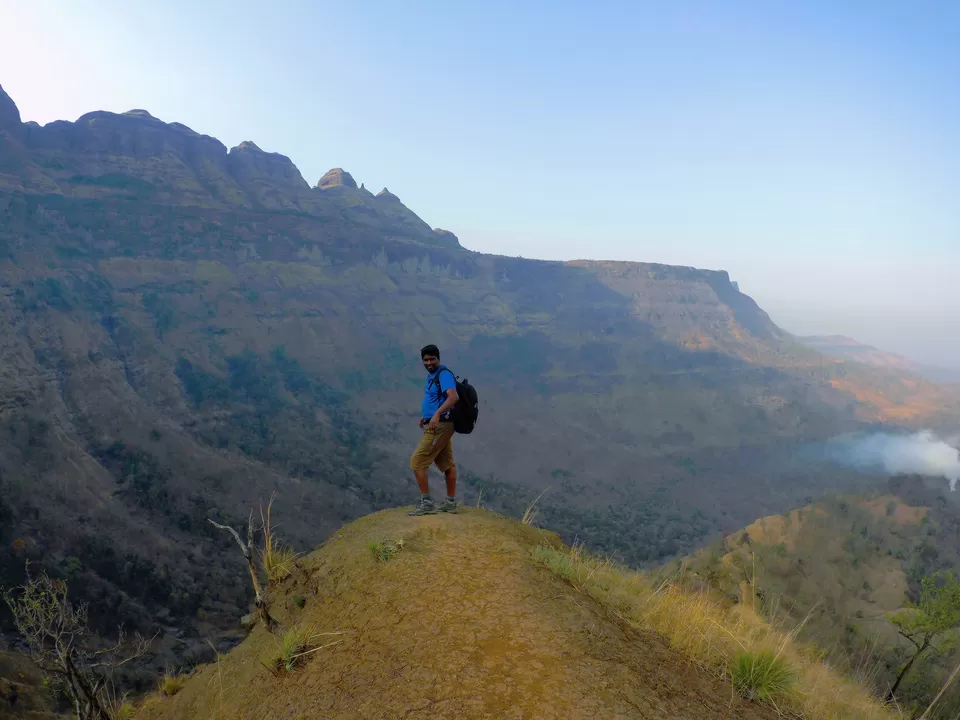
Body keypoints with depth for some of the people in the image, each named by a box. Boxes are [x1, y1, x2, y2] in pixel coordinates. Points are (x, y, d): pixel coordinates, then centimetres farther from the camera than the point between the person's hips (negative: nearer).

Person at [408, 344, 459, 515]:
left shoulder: (444, 374, -15)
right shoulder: (431, 376, 15)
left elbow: (453, 397, -31)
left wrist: (437, 414, -42)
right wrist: (425, 416, 25)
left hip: (439, 425, -10)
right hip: (436, 424, 10)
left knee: (417, 462, -9)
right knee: (447, 464, 14)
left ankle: (427, 502, -7)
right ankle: (450, 503, 22)